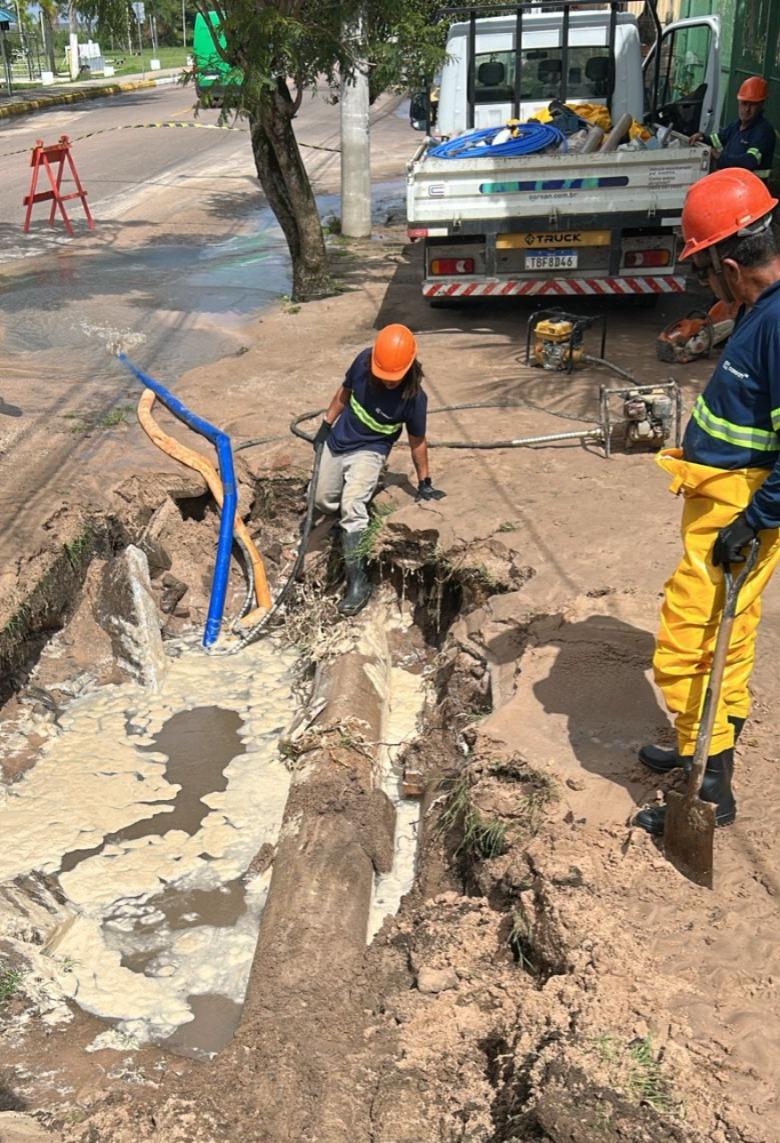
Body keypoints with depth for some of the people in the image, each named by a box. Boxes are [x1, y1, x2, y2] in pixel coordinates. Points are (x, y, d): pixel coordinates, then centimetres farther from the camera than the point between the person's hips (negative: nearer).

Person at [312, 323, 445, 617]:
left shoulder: (414, 397, -26)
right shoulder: (364, 360, -19)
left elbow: (417, 441, -11)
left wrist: (424, 483, -2)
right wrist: (326, 425, 8)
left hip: (369, 450, -5)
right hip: (337, 441, 5)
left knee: (351, 505, -27)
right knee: (323, 501, 17)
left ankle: (358, 580, -23)